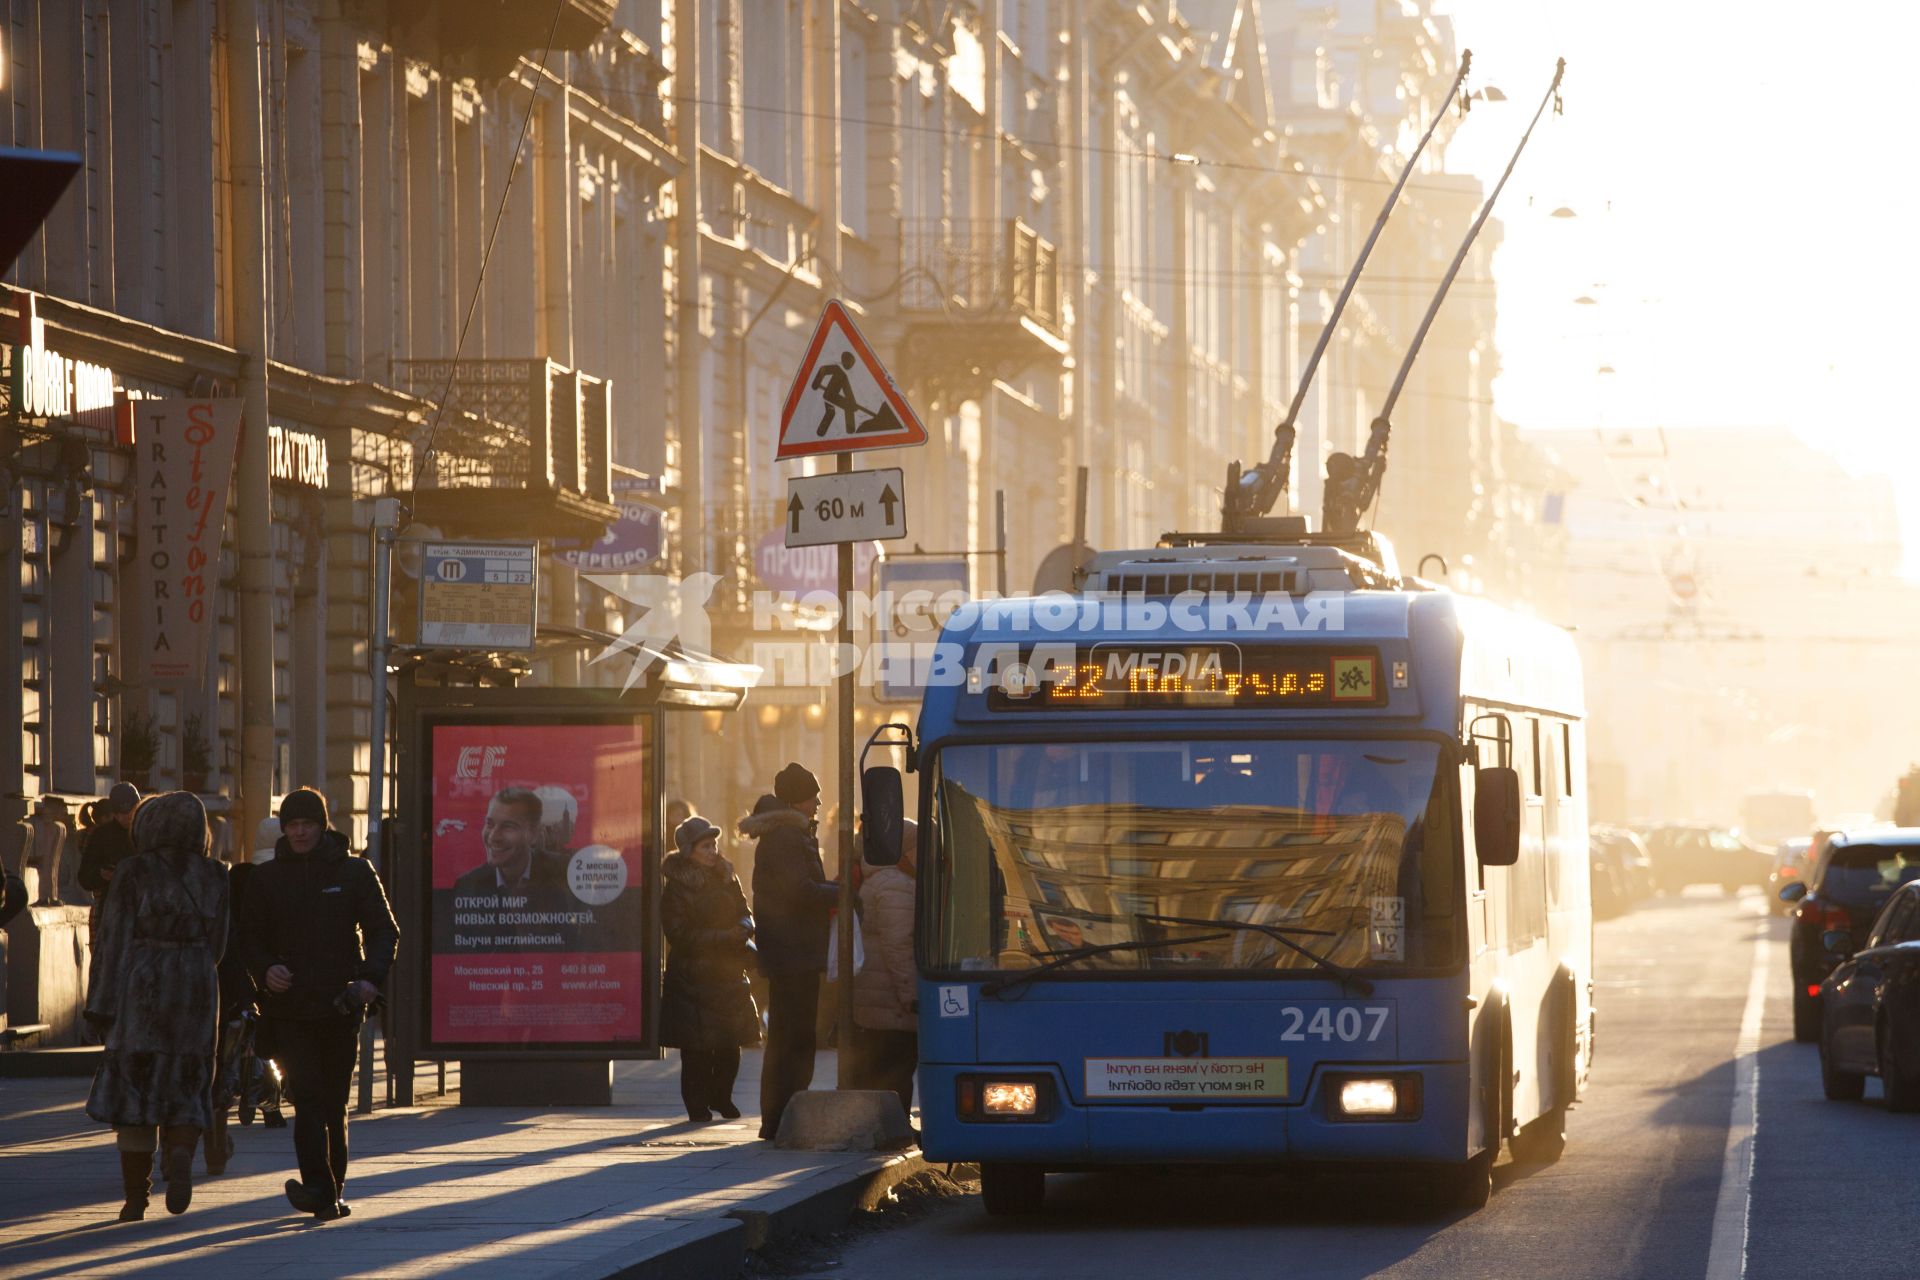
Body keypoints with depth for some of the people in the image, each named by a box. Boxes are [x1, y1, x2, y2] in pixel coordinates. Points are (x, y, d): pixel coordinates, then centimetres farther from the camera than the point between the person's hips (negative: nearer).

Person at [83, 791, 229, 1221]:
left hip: (141, 991, -2)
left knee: (135, 1090, 5)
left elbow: (115, 941, -5)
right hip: (197, 991, 2)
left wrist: (102, 1006, -3)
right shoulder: (214, 877, 6)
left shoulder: (133, 873, -3)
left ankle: (136, 1196, 3)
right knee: (184, 1087, 9)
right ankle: (180, 1154, -20)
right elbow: (218, 946, 9)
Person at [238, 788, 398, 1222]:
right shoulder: (267, 878, 8)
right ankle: (323, 1192, -24)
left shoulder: (354, 872, 5)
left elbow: (384, 929, 4)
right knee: (307, 1096, -15)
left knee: (334, 1103, 9)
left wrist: (371, 977, -13)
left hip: (341, 1006, 1)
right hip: (290, 1008, -1)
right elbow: (250, 939, 12)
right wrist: (265, 970, -10)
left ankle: (328, 1190, 19)